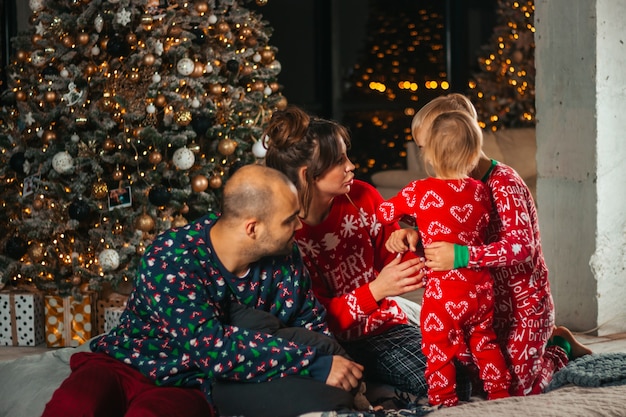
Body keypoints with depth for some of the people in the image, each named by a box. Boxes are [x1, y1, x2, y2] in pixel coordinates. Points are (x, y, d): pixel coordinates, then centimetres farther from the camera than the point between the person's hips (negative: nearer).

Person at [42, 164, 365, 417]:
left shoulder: (283, 255, -4)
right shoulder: (170, 259, -22)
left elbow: (311, 323, 10)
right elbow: (214, 349, -29)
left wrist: (345, 377, -11)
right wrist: (317, 365, -27)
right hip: (127, 365, -3)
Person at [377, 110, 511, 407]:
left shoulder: (420, 192, -11)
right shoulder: (480, 191, 1)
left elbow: (384, 213, 4)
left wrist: (414, 219, 25)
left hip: (443, 294, -5)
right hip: (481, 290, 5)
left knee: (439, 353, 8)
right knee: (484, 343, 23)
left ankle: (443, 403, 13)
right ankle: (499, 394, 32)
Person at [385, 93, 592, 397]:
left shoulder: (503, 183, -23)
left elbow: (521, 247, -35)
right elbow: (442, 234, 2)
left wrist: (461, 256, -42)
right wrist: (413, 234, -21)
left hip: (524, 304, -8)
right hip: (491, 304, 8)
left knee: (516, 389, -3)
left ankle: (560, 348, 23)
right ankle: (547, 339, 30)